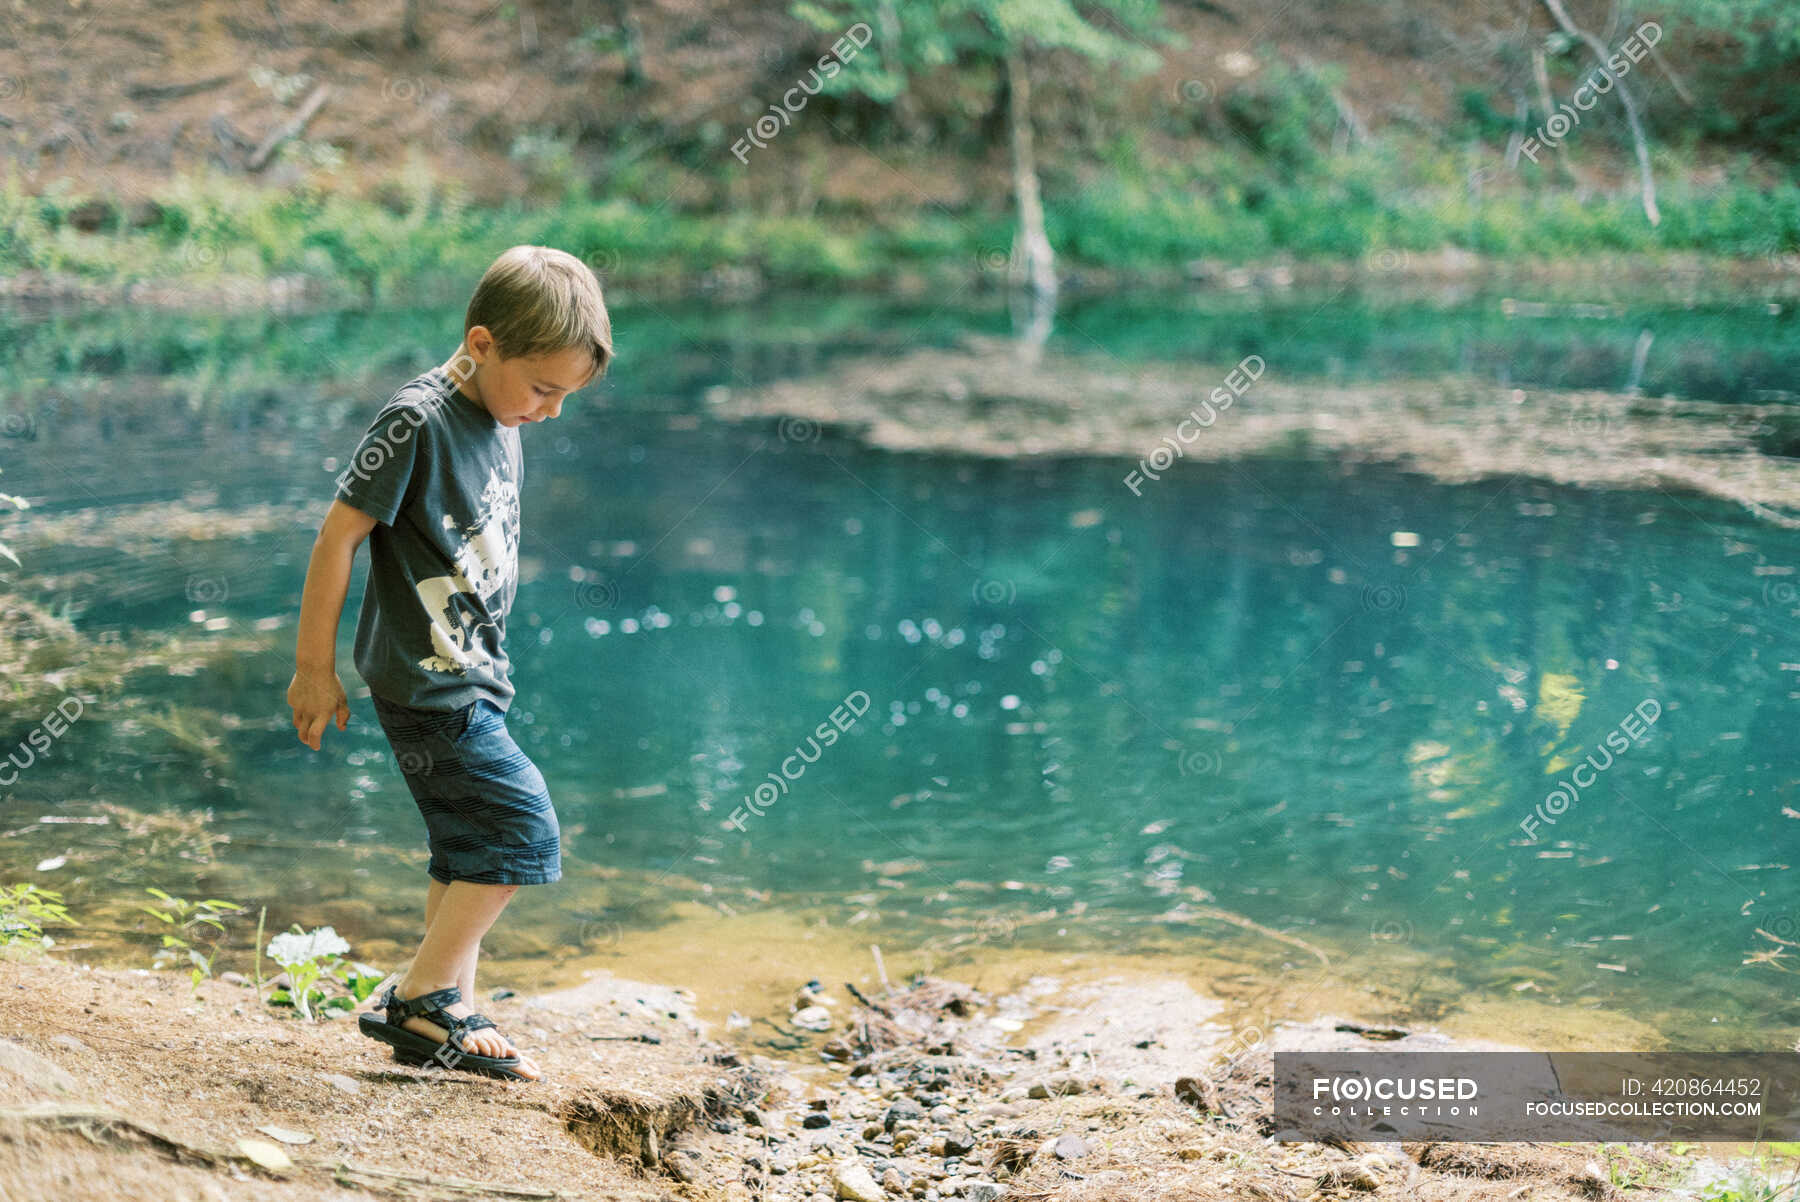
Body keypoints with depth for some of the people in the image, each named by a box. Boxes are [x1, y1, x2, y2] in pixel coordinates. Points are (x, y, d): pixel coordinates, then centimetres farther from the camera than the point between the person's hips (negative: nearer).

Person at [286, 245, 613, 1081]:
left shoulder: (500, 423, 9)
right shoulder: (418, 421, -18)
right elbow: (338, 535, -15)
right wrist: (315, 666, -11)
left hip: (470, 677, 9)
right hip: (427, 684, -9)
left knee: (469, 849, 12)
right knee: (523, 827, -11)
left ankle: (445, 1014, 21)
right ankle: (421, 1003, -3)